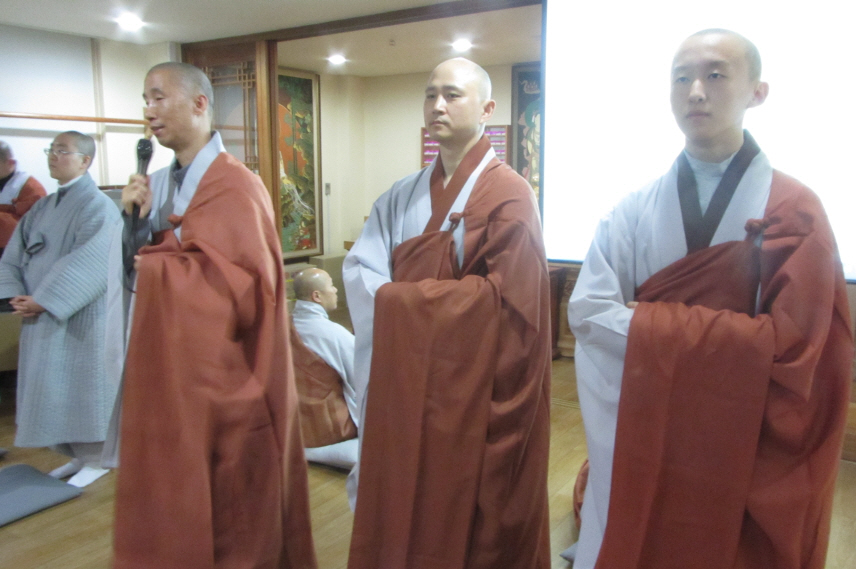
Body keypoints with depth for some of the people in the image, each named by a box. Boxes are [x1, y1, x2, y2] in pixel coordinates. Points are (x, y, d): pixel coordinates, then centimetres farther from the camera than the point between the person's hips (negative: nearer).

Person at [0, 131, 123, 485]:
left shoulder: (97, 207, -11)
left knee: (82, 384, 1)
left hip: (80, 318, -8)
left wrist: (43, 299, -21)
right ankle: (77, 455, 26)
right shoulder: (43, 208, 14)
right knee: (52, 387, 13)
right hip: (40, 316, 8)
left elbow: (87, 265, -21)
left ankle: (96, 459, 15)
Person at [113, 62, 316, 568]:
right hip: (172, 366, 8)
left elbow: (238, 285, -24)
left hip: (217, 376, -7)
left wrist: (158, 265, -13)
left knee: (226, 512, 9)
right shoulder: (160, 182, 8)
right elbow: (145, 266, 12)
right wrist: (137, 219, -5)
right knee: (173, 501, 19)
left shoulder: (235, 185, -17)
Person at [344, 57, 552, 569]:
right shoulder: (402, 196, 9)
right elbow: (360, 271, 0)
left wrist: (400, 299, -13)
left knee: (468, 520, 9)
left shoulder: (509, 195, -9)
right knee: (398, 509, 15)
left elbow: (504, 295, -17)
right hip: (404, 383, 5)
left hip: (472, 391, -5)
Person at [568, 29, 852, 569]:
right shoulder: (634, 209, -2)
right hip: (641, 442, 2)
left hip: (739, 452, -1)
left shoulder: (793, 211, -8)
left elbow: (794, 346, -17)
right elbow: (588, 310, -12)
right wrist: (730, 338, -16)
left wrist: (650, 323, -17)